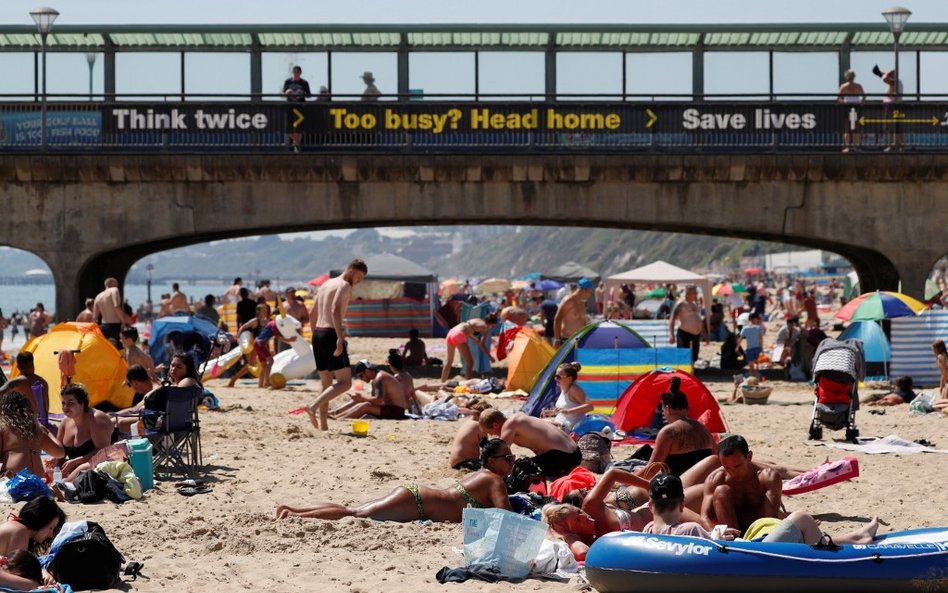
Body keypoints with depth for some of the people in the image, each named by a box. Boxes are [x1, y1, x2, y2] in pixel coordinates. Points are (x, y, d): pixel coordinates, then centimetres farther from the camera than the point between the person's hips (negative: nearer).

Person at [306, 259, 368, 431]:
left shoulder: (326, 284, 21)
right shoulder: (344, 286, -6)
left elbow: (312, 314, 26)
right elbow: (335, 310, -22)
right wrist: (340, 338, -27)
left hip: (317, 334, 9)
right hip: (330, 334, -9)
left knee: (327, 385, 13)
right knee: (345, 382, -9)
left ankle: (323, 426, 9)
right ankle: (313, 407, -25)